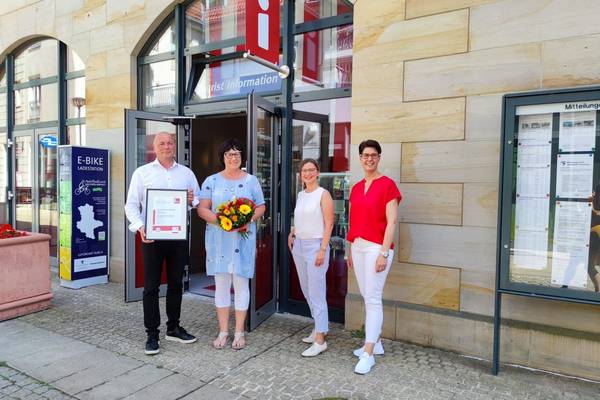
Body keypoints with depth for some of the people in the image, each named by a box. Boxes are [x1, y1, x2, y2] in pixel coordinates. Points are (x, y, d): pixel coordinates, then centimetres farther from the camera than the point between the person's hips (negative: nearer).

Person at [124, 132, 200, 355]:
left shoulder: (186, 173, 10)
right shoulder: (142, 172, 4)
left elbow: (199, 202, 11)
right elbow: (131, 204, 1)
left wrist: (192, 201, -13)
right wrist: (139, 227, -15)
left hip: (178, 236, 3)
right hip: (151, 236, -2)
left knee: (176, 284, 12)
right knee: (151, 286, 3)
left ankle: (173, 328, 26)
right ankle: (152, 334, 15)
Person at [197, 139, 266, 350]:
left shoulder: (251, 181, 6)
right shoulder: (212, 181, 5)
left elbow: (261, 207, 7)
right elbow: (202, 209, 0)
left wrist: (247, 220, -12)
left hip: (243, 239, 0)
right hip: (218, 239, 1)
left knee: (241, 284, 4)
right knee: (221, 284, 7)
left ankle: (239, 332, 16)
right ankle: (223, 331, 20)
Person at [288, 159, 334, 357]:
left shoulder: (323, 194, -9)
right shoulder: (300, 194, 12)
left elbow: (329, 224, -13)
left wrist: (322, 249, -19)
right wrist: (292, 233, 10)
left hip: (315, 245, -8)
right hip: (299, 245, 8)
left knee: (316, 292, -6)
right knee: (306, 289, 14)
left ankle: (320, 340, 1)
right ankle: (319, 327, 29)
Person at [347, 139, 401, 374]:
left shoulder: (387, 185, -8)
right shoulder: (356, 188, 13)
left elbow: (391, 222, -12)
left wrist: (384, 253, -17)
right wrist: (350, 251, 16)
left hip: (377, 247, -7)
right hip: (358, 247, 7)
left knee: (373, 298, -5)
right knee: (367, 297, 14)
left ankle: (368, 354, 3)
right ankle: (375, 343, 29)